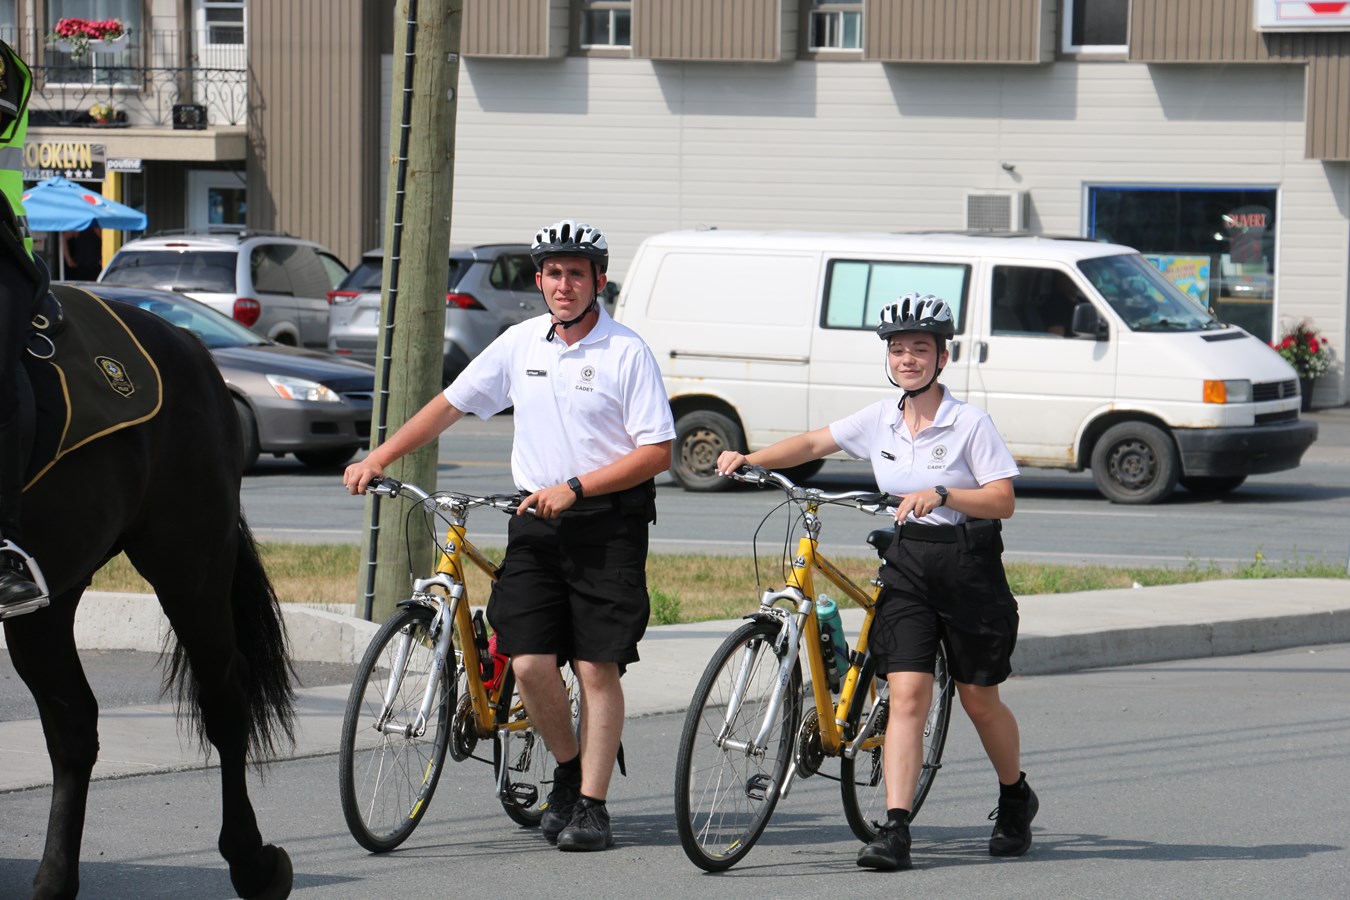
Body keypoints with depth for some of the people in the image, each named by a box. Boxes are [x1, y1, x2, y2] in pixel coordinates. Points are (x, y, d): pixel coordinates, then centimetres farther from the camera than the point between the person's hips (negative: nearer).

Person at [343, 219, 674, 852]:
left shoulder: (626, 353, -7)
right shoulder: (520, 344, 7)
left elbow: (656, 451, -10)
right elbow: (451, 403, 14)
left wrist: (575, 487, -17)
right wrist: (378, 458, 6)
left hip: (606, 525, -4)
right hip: (535, 522, 4)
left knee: (596, 667, -4)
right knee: (529, 662, -7)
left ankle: (591, 807, 2)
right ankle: (568, 770, 18)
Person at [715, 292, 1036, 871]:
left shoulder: (969, 423, -9)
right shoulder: (881, 420, 5)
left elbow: (1002, 501, -13)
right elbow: (813, 443, 12)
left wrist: (941, 495, -28)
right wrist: (750, 460, -3)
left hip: (969, 565, -3)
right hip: (907, 563, 3)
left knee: (978, 699, 8)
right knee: (907, 694, -10)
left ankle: (1015, 801, 35)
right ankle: (895, 830, -17)